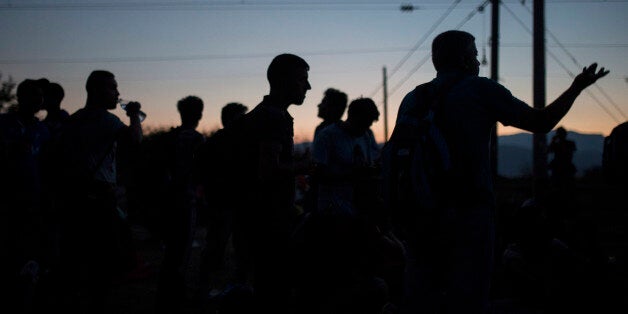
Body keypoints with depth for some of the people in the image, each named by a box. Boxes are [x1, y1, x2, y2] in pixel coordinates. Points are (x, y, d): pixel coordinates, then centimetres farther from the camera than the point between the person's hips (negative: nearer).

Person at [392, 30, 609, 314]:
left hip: (422, 214, 5)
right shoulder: (481, 90, -2)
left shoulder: (412, 99, 10)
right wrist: (577, 88, 18)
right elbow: (541, 122, 4)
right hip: (469, 213, -4)